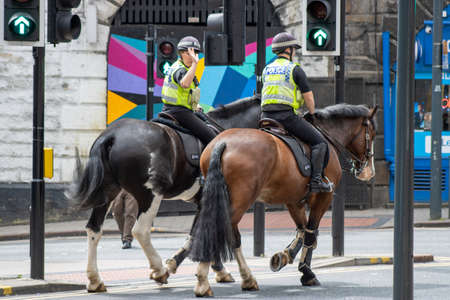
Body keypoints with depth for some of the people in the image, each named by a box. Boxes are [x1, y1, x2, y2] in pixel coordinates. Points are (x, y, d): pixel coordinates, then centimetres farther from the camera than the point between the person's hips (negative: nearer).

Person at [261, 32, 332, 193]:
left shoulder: (267, 70, 19)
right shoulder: (295, 69, -1)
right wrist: (312, 113, 17)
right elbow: (308, 96, -1)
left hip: (266, 117, 6)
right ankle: (316, 180, -13)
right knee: (319, 142, 0)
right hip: (287, 115, -6)